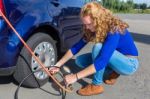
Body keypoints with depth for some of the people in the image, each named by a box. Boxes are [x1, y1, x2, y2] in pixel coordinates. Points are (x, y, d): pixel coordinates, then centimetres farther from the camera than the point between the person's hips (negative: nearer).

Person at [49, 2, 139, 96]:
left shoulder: (114, 30, -31)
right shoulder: (95, 29, -9)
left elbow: (102, 62, -39)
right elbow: (76, 47, -4)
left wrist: (76, 76, -39)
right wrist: (58, 65, -7)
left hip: (130, 63, -7)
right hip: (116, 59, 8)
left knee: (98, 47, -32)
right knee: (79, 60, -4)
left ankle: (97, 85, -17)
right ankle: (113, 72, 4)